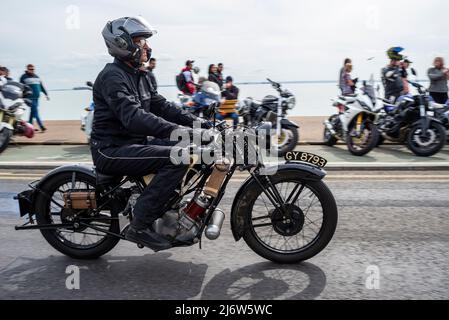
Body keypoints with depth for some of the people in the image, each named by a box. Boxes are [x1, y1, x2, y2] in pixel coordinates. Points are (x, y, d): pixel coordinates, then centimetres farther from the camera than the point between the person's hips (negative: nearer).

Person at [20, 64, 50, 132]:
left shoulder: (37, 77, 19)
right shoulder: (24, 77, 2)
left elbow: (41, 86, 20)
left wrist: (46, 94, 12)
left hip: (37, 98, 6)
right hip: (30, 98, -6)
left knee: (33, 112, 8)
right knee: (35, 112, -11)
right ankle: (42, 126, -15)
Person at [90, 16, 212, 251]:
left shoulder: (138, 75, 16)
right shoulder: (113, 76, -15)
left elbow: (160, 105, 11)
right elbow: (133, 117, -30)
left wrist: (195, 121, -1)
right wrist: (177, 130, -38)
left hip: (133, 142, 10)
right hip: (112, 150, -9)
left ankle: (166, 210, 12)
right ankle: (139, 226, -19)